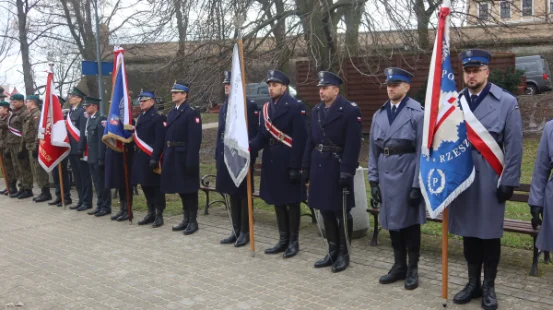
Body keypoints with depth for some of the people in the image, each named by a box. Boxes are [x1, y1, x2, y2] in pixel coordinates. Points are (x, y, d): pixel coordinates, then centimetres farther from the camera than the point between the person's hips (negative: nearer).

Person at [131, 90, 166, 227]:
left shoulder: (158, 117, -9)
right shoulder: (140, 117, 17)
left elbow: (160, 140, -16)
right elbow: (138, 136, 17)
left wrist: (154, 158, -22)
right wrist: (137, 156, 11)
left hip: (152, 158, -8)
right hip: (141, 158, 8)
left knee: (156, 186, -1)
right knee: (145, 186, 12)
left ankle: (159, 215, 6)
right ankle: (151, 213, 21)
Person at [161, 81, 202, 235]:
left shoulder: (192, 112, -10)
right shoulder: (171, 113, 15)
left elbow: (195, 138, -17)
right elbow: (168, 135, 15)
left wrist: (191, 160, -22)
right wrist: (166, 156, 10)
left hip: (185, 156, -8)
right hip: (173, 156, 8)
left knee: (189, 189, 0)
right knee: (181, 189, 13)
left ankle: (193, 221, 9)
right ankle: (186, 219, 23)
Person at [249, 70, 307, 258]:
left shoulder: (295, 107, -11)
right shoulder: (266, 108, 11)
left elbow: (299, 140, -15)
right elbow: (262, 136, 6)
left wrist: (295, 167, -18)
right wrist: (249, 147, -14)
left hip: (288, 164, -7)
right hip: (271, 163, 7)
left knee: (291, 203, 4)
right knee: (277, 202, 14)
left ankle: (293, 242, 16)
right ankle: (283, 240, 25)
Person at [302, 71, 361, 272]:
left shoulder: (350, 111, -9)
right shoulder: (316, 110, 12)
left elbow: (353, 145, -15)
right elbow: (311, 141, 13)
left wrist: (346, 172, -20)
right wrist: (305, 167, 10)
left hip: (338, 168, -7)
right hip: (319, 167, 7)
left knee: (341, 213, 3)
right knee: (326, 212, 12)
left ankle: (343, 254, 16)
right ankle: (332, 252, 24)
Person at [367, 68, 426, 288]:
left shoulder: (417, 113, -8)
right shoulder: (379, 115, 9)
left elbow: (421, 152, -11)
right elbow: (374, 151, 10)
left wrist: (418, 185, -13)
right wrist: (373, 180, 6)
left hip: (407, 174, -5)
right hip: (386, 174, 5)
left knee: (409, 221, 6)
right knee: (392, 220, 13)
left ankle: (412, 269, 19)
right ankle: (399, 266, 27)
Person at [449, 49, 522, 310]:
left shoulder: (507, 102, -3)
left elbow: (514, 146, -4)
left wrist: (508, 182, -7)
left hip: (490, 180, -2)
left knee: (489, 234, 7)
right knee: (468, 233, 12)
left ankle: (489, 287, 23)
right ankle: (473, 283, 27)